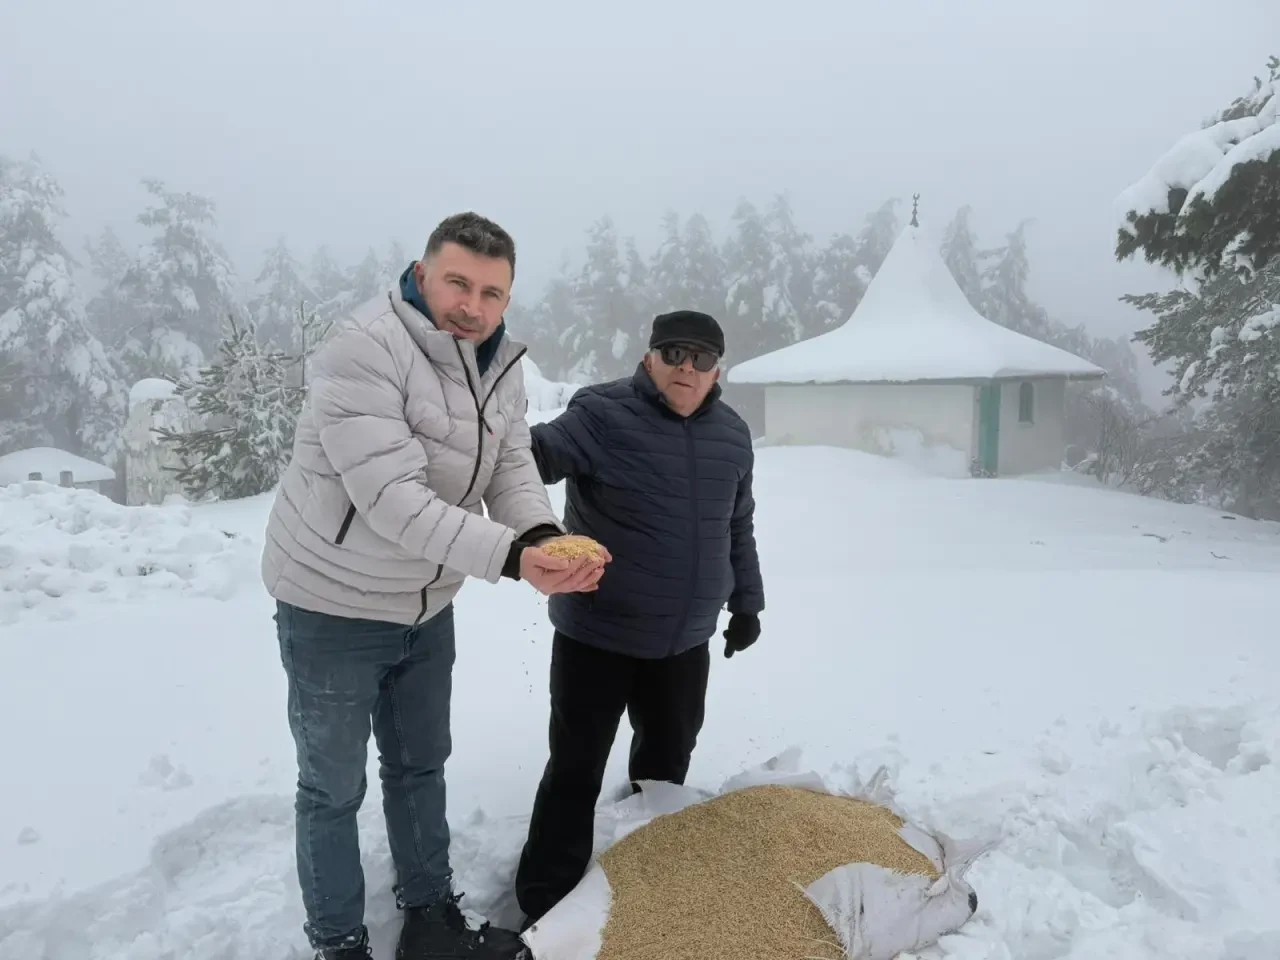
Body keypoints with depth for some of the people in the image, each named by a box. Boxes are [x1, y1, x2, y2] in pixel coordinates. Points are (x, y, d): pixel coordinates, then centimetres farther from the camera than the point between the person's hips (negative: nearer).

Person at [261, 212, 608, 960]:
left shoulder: (502, 366, -3)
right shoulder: (363, 352, -26)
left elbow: (513, 472, -8)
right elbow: (392, 500, -34)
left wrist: (544, 536, -30)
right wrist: (510, 556, -43)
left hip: (426, 604, 7)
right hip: (335, 606, -6)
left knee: (421, 765, 21)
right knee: (334, 788, 10)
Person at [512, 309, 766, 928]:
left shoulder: (732, 435, 4)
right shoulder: (604, 414, -14)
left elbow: (739, 529, 14)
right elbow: (538, 454, -25)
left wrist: (747, 603, 18)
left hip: (684, 641, 5)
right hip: (596, 634, -5)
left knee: (666, 761, 20)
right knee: (576, 769, 3)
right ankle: (547, 905, 21)